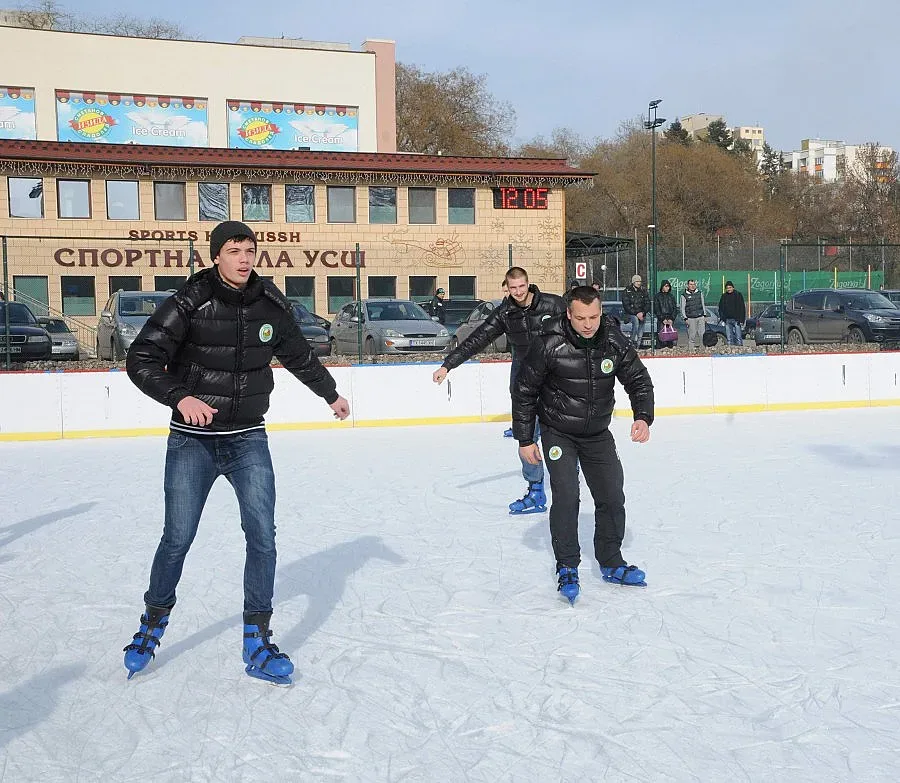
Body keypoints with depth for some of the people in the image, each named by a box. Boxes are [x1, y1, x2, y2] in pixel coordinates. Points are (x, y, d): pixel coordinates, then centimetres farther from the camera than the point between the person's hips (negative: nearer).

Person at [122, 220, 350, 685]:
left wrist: (331, 394, 30)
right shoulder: (190, 303, -12)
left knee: (262, 534, -6)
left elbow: (300, 357, 17)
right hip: (192, 441, -3)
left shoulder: (270, 306, 0)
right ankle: (153, 624, 26)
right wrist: (180, 397, -29)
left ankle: (257, 641, 6)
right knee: (177, 538, -1)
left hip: (248, 440, 3)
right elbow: (141, 359, -13)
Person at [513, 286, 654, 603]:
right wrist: (525, 439, -8)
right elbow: (524, 390, -11)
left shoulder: (615, 342, -12)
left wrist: (643, 416, -19)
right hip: (558, 433, -4)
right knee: (566, 497, -14)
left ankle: (611, 562, 26)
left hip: (598, 434, 4)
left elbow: (639, 380, -1)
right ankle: (567, 567, 3)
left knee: (612, 496, 7)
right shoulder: (549, 345, -21)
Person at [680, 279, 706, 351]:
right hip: (691, 318, -3)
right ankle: (691, 349, 2)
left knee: (702, 334, -2)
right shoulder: (684, 295, 1)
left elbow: (703, 305, 18)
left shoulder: (699, 293, 12)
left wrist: (705, 315, 13)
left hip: (701, 317, 3)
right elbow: (682, 308, 2)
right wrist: (685, 318, -5)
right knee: (691, 336, -3)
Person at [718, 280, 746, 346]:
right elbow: (720, 308, 19)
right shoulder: (723, 296, 13)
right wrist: (722, 317, 4)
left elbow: (742, 308, -1)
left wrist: (741, 320, -8)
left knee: (738, 337, -7)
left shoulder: (738, 295, 2)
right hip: (727, 320, 4)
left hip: (736, 319, -4)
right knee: (729, 337, 4)